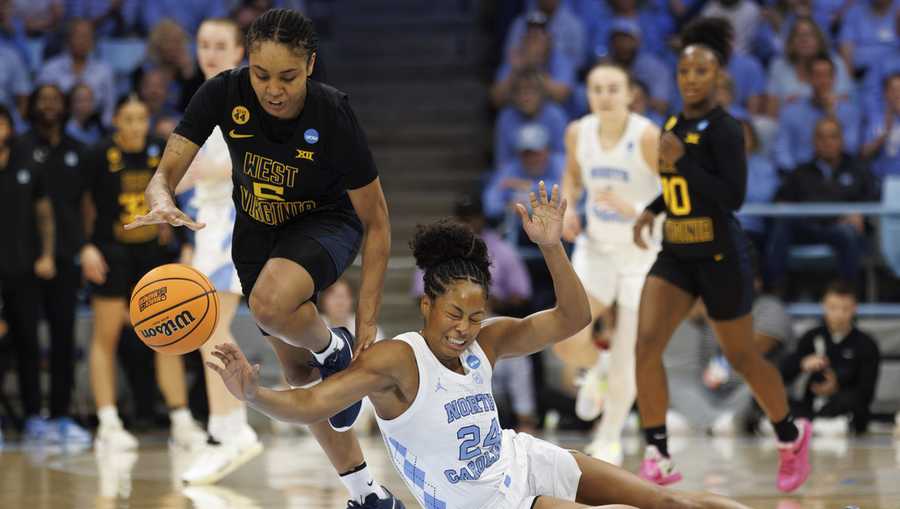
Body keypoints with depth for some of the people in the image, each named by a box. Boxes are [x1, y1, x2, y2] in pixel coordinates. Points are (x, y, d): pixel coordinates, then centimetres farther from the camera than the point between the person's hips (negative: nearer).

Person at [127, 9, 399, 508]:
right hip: (256, 232, 4)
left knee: (271, 304, -37)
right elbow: (165, 173, -19)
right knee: (298, 374, 11)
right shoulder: (224, 93, -24)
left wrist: (368, 319, -21)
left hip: (326, 224, -4)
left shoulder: (333, 115, -30)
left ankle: (336, 349, -3)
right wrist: (162, 203, -45)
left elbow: (376, 222, -19)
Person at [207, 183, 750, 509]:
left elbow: (573, 317, -6)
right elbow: (312, 404, -31)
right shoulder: (396, 360, -24)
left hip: (522, 461, 7)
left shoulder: (485, 342, -6)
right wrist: (254, 394, -51)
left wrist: (552, 247, -20)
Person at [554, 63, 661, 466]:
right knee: (567, 343, -12)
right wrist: (567, 208, -4)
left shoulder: (648, 137, -22)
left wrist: (635, 209, -33)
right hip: (597, 249, 4)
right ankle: (597, 370, 25)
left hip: (644, 253, -3)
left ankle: (609, 438, 24)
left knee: (627, 359, 1)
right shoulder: (578, 133, -7)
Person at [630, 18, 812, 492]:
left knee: (741, 357, 8)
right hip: (676, 254, 6)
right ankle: (658, 457, -8)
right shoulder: (675, 124, 8)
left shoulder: (723, 129, -15)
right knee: (646, 343, -12)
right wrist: (652, 209, 13)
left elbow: (733, 196, -23)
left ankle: (791, 436, 33)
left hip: (720, 256, -6)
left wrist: (680, 161, -27)